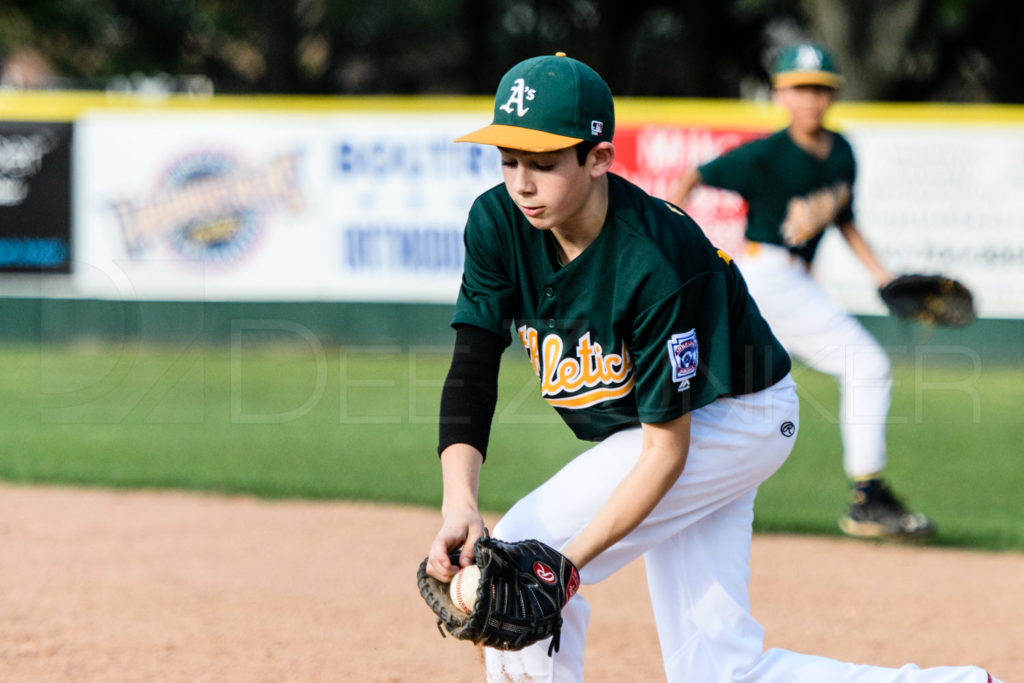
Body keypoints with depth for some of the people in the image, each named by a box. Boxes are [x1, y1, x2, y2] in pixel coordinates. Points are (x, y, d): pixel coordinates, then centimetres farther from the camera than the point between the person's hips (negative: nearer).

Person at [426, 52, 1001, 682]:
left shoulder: (656, 262, -33)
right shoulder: (498, 224, -14)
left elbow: (666, 450, -28)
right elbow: (472, 371, -17)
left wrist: (565, 563, -35)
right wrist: (459, 505, -34)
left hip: (734, 415, -7)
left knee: (517, 560, -19)